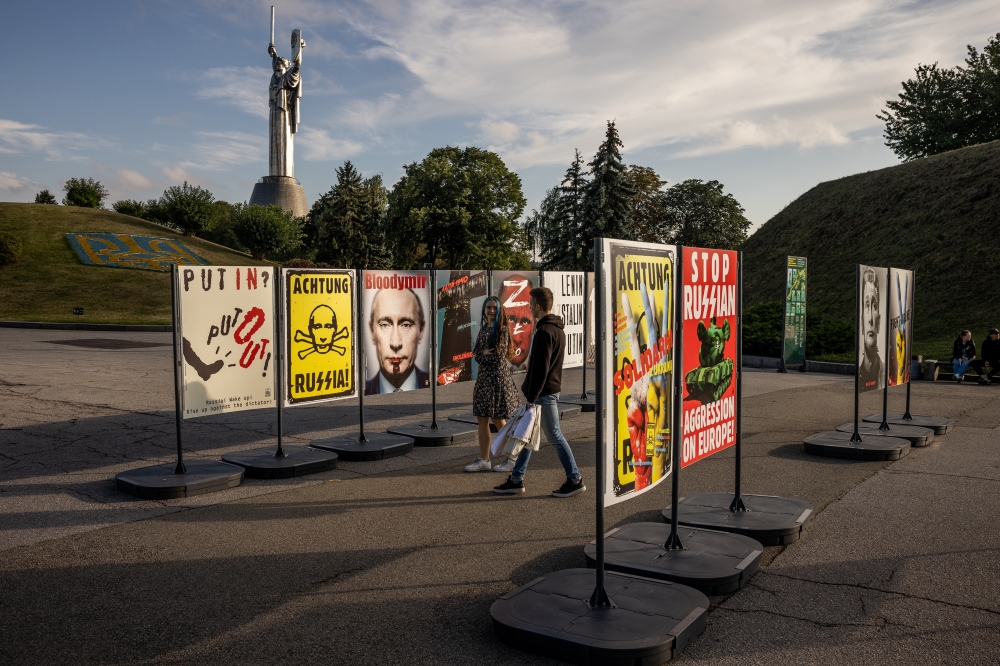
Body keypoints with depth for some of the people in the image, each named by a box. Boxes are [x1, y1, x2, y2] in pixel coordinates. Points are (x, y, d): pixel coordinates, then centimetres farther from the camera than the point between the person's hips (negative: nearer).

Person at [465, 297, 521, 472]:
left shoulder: (502, 330, -11)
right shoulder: (484, 329, 12)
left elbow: (499, 357, -17)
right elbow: (475, 352, 10)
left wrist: (483, 355, -4)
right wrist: (484, 353, -10)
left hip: (497, 378, -8)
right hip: (484, 377, 8)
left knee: (499, 421, -1)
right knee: (482, 420, 9)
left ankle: (513, 460, 11)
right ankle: (483, 460, 17)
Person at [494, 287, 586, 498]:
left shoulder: (544, 332, -19)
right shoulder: (557, 329, 13)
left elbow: (540, 368, -23)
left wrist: (532, 397, -19)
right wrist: (529, 391, 21)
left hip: (543, 394, -10)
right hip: (551, 390, 10)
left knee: (554, 436, -1)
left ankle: (575, 480, 8)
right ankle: (516, 479, 20)